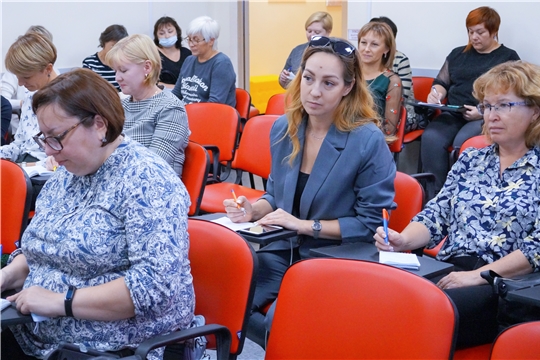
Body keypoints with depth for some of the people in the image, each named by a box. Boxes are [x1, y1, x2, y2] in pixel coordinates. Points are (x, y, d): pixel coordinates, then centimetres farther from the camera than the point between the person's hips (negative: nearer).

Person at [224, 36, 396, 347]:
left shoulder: (368, 140, -15)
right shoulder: (283, 128, 3)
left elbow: (371, 222, -12)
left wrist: (306, 225, -18)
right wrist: (253, 210, -5)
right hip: (283, 251, 6)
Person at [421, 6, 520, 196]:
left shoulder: (509, 57, 8)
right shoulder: (458, 54, 22)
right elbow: (442, 82, 21)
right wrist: (436, 94, -4)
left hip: (488, 118, -4)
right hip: (453, 115, 4)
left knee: (463, 142, -35)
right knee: (430, 138, -29)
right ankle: (436, 194, -26)